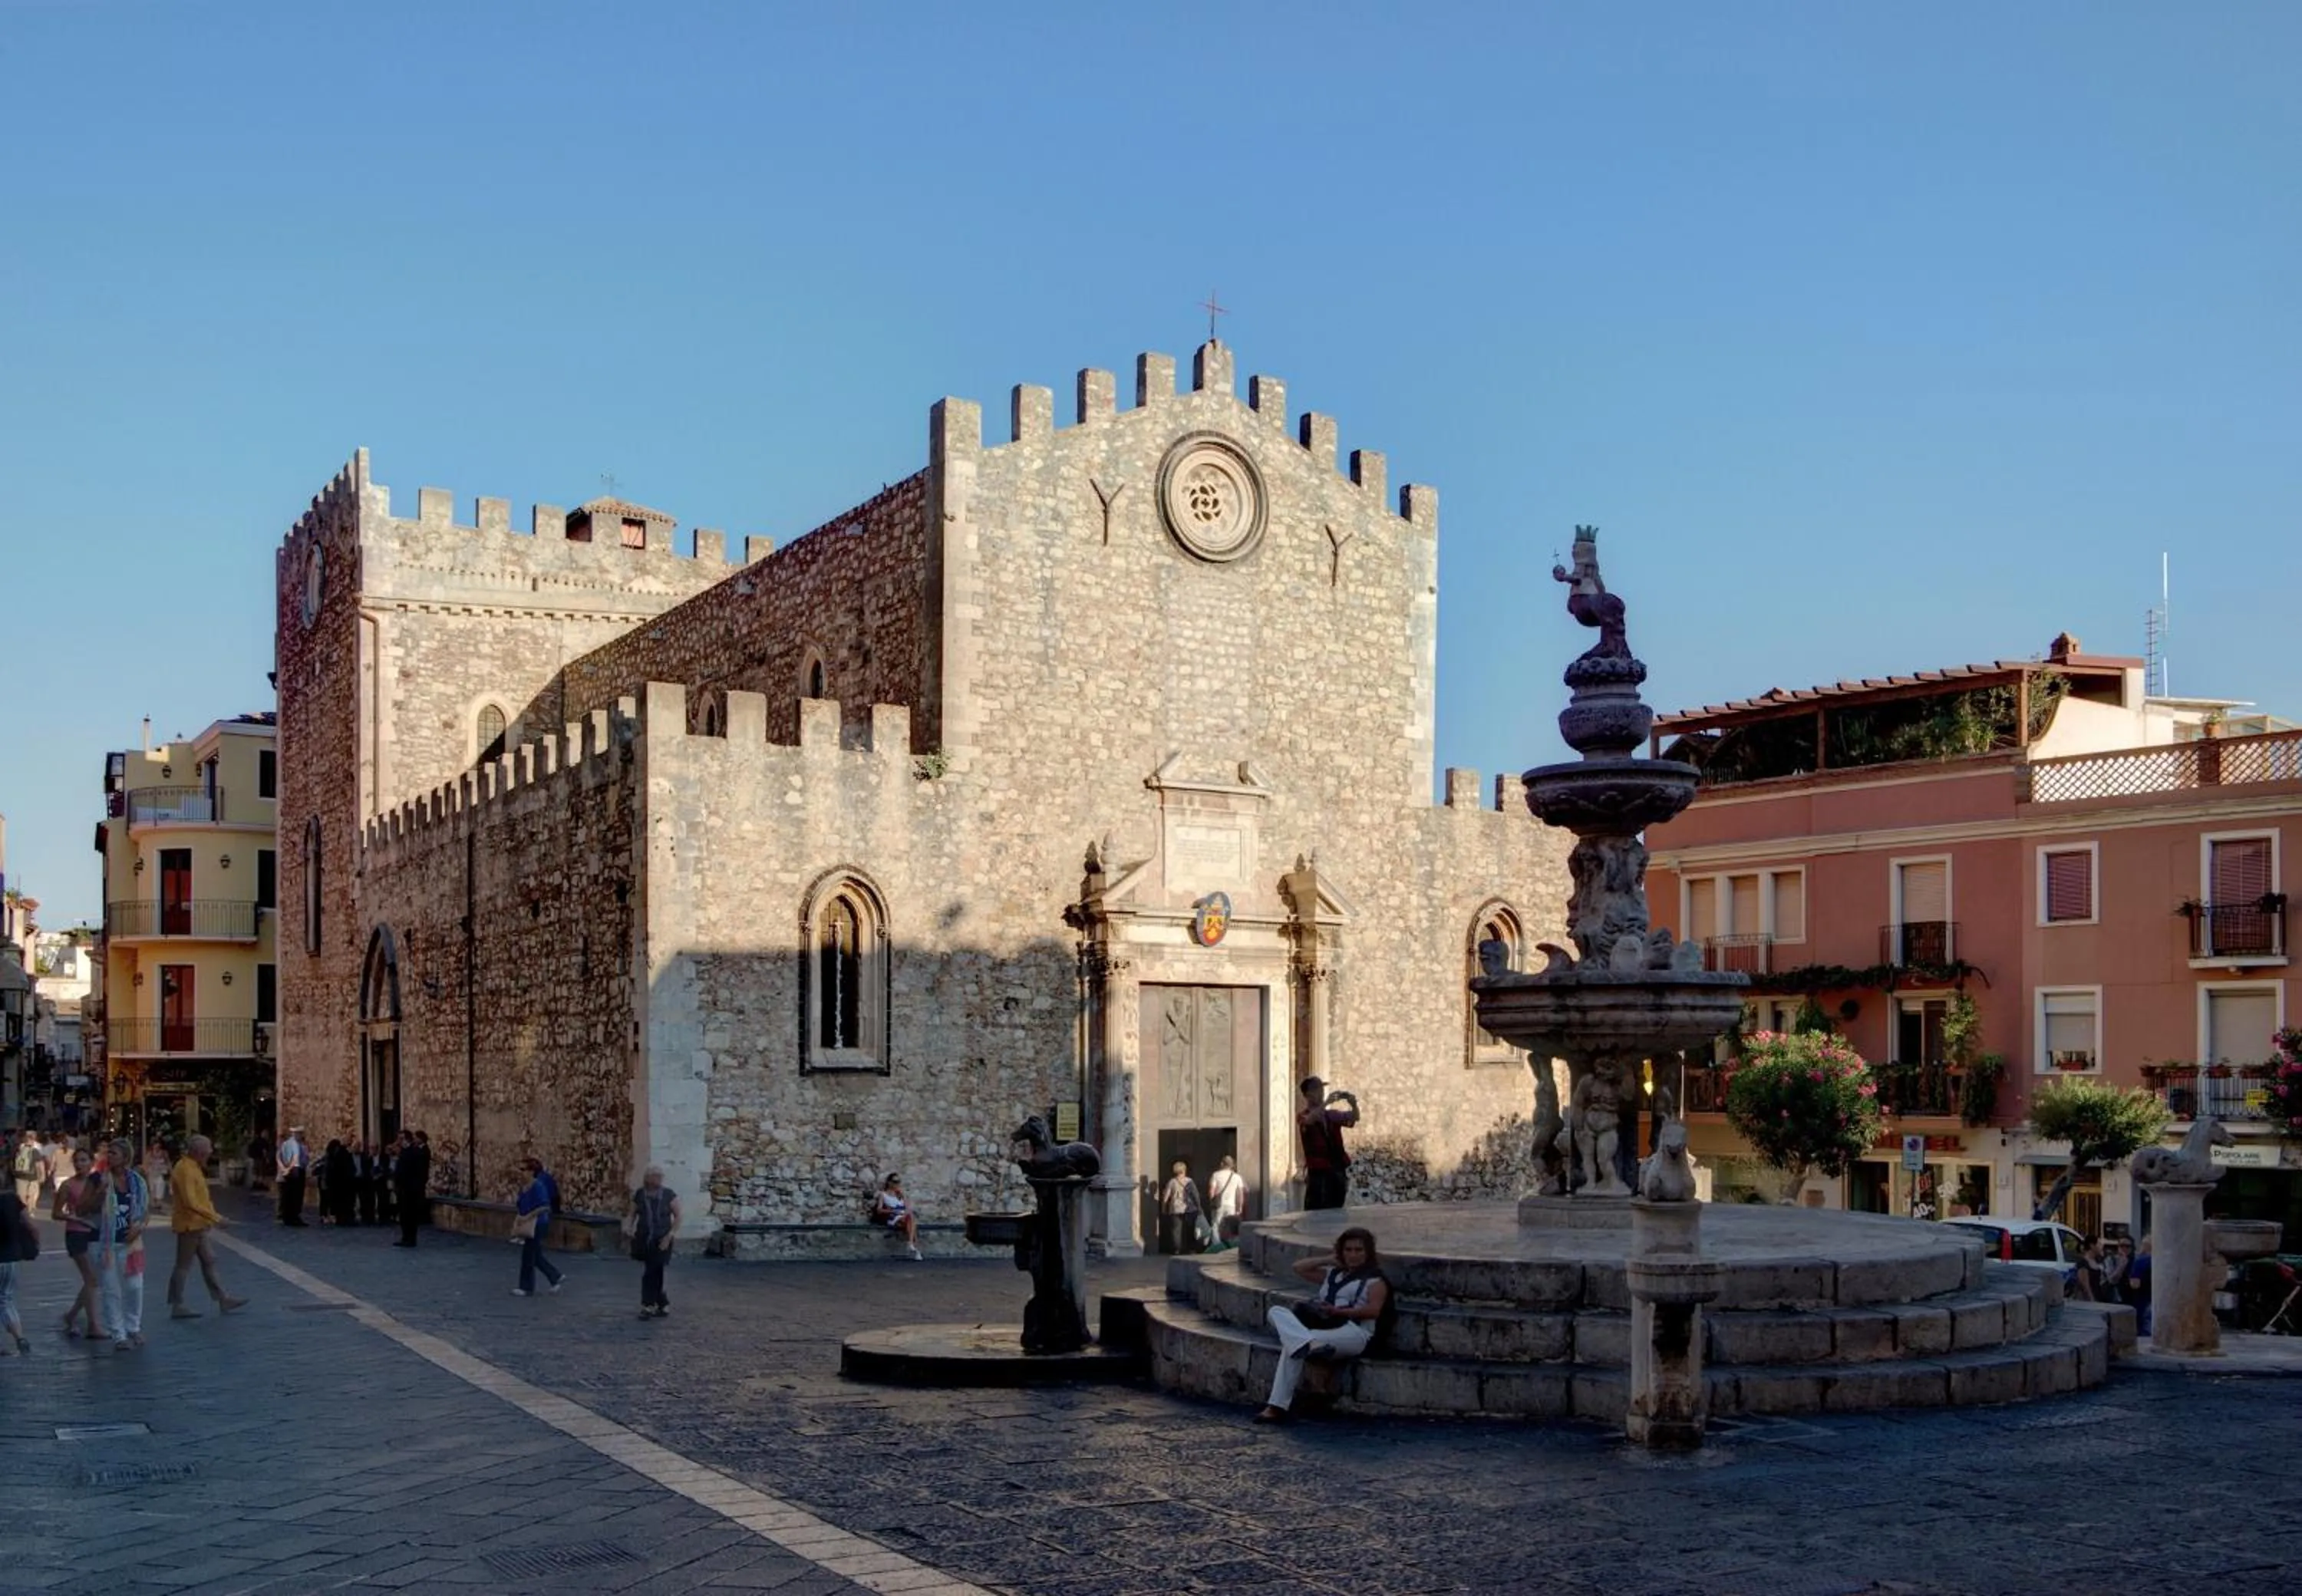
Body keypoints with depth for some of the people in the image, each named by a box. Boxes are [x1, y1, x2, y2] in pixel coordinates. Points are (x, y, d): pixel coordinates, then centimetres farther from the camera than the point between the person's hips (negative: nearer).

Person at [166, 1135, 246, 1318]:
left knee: (209, 1261, 13)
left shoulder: (193, 1168, 12)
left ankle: (223, 1299, 18)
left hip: (197, 1225, 10)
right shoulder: (185, 1170, -19)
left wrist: (211, 1216, 11)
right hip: (190, 1225, -10)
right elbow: (190, 1202, -25)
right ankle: (177, 1305, 4)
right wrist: (213, 1216, -22)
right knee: (184, 1265, -2)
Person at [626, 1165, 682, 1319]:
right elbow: (633, 1214, 10)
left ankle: (648, 1306, 1)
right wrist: (629, 1227, -8)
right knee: (654, 1273, 6)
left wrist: (671, 1235, -10)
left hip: (661, 1241, -3)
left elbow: (678, 1216, -1)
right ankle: (663, 1305, 18)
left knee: (652, 1273, -7)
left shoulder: (669, 1195, -5)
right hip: (644, 1239, 3)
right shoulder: (639, 1194, 2)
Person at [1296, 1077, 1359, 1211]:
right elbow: (1310, 1120, -23)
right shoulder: (1303, 1117, 0)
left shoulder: (1332, 1115, 15)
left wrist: (1354, 1104, -20)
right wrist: (1327, 1101, -31)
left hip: (1339, 1172, 5)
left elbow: (1354, 1118, 1)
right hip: (1318, 1173, -5)